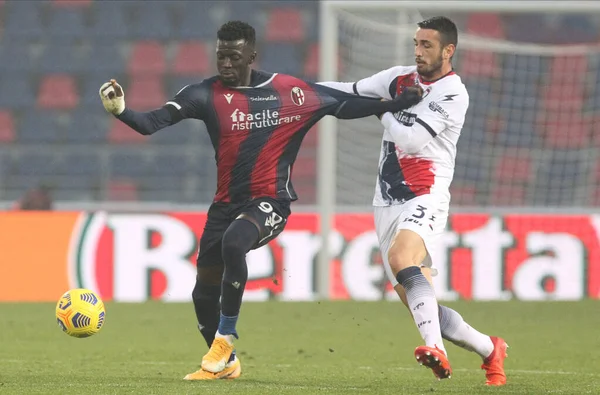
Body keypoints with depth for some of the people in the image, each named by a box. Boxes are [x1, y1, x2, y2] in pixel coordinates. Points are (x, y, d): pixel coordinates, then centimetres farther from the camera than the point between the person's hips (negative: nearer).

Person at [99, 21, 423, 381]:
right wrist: (122, 111, -31)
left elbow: (345, 105, 9)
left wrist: (400, 104, 3)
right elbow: (154, 123, -13)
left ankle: (224, 339, -18)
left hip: (271, 202, -3)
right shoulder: (208, 94, -3)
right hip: (227, 203, 4)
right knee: (204, 294, 7)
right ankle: (226, 364, 35)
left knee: (233, 241, -34)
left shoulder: (290, 91, -2)